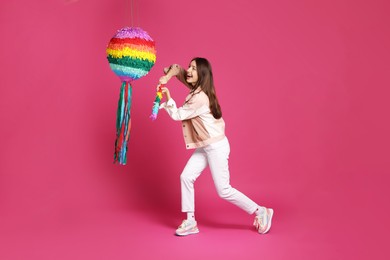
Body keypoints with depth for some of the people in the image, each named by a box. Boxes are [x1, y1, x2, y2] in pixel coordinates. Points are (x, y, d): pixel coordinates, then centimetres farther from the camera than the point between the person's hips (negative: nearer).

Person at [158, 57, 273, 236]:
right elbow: (178, 69, 12)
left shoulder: (199, 97, -24)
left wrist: (168, 98, -12)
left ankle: (261, 212, 12)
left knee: (223, 190, -4)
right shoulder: (196, 87, 4)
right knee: (186, 177, 4)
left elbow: (177, 115, -16)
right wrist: (167, 76, -6)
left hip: (216, 147, -9)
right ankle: (190, 222, 13)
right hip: (204, 146, 10)